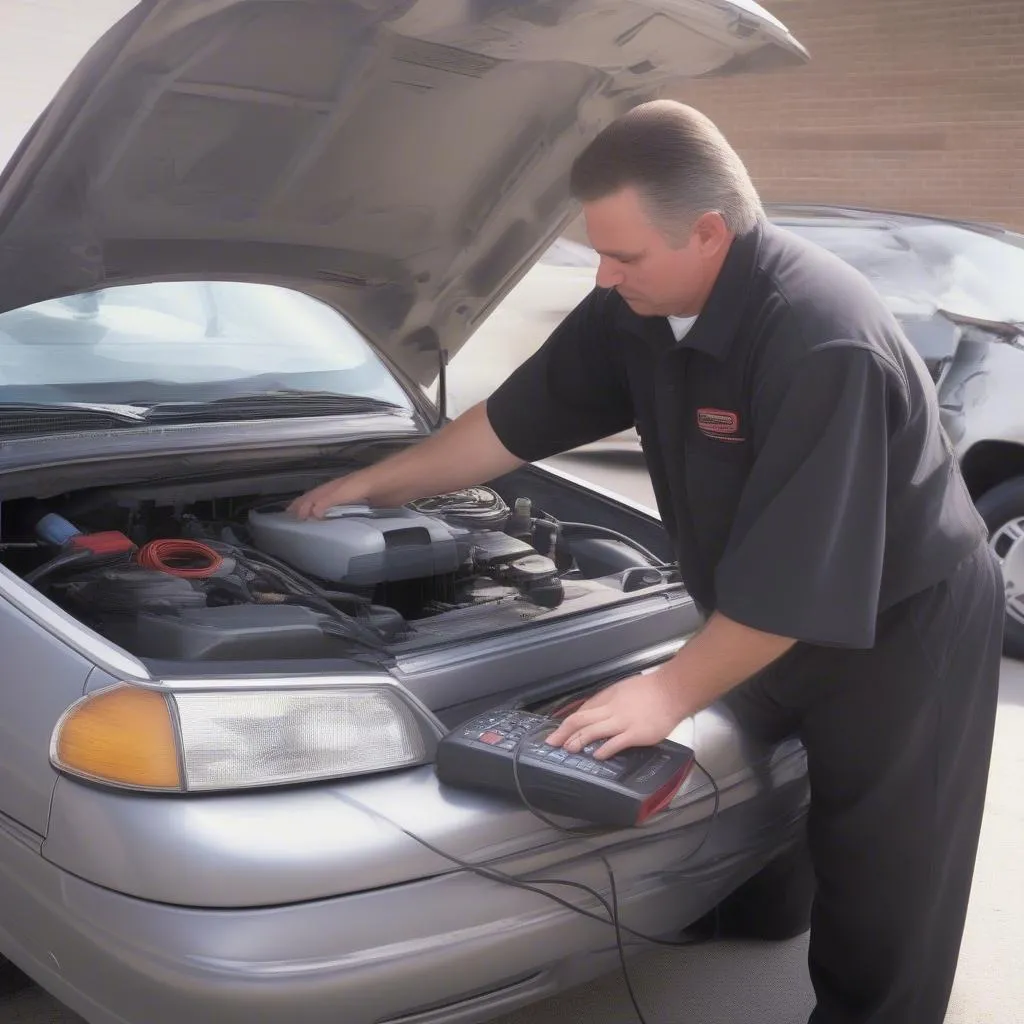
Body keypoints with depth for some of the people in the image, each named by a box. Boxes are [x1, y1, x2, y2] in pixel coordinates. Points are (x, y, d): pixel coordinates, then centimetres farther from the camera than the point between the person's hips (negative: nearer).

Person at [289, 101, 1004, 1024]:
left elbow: (800, 577, -32)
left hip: (900, 632, -7)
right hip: (770, 625, 8)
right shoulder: (641, 307, -8)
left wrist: (672, 691, -24)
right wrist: (381, 481, 9)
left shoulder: (824, 344, -34)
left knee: (876, 896, 7)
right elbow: (516, 422, 3)